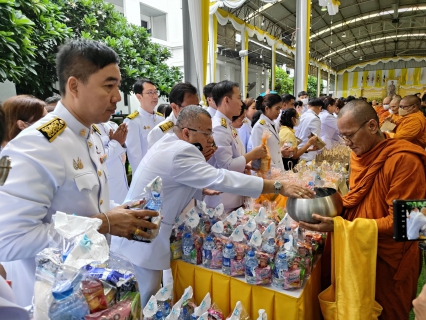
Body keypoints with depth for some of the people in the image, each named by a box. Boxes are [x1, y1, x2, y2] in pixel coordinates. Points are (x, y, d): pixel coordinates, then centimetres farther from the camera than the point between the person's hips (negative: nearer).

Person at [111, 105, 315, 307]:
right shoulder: (180, 152, -27)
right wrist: (279, 187, -31)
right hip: (143, 240, -10)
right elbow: (221, 178, -33)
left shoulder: (171, 144, 6)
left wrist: (203, 190, -2)